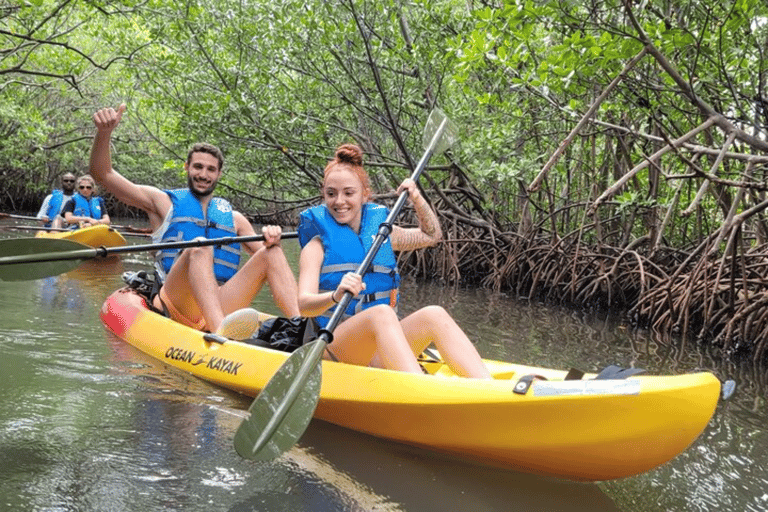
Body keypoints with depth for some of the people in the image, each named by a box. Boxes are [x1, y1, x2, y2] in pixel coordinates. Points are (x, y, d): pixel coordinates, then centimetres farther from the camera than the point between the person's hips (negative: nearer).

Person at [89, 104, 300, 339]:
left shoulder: (233, 217, 27)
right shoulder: (165, 202, 19)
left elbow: (263, 255, 16)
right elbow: (102, 173, 12)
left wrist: (271, 239, -7)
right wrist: (104, 132, -6)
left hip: (222, 305, 3)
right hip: (177, 301, -3)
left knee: (272, 251, -14)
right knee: (199, 247, -31)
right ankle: (220, 334, -57)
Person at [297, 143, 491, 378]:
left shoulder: (380, 232, 16)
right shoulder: (318, 246, 1)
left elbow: (431, 234, 32)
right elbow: (303, 304, -14)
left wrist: (416, 198, 15)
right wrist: (336, 295, -36)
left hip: (379, 353, 5)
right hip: (333, 347, -4)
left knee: (434, 315, -23)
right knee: (381, 313, -34)